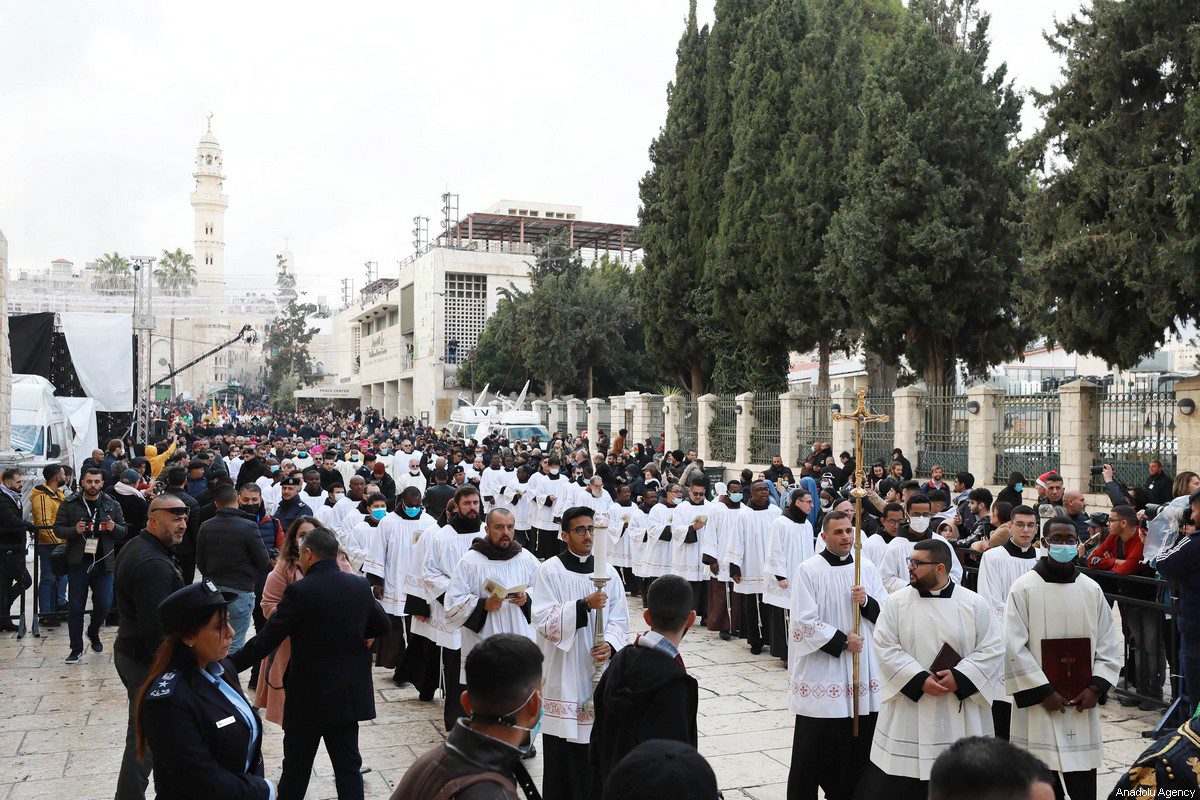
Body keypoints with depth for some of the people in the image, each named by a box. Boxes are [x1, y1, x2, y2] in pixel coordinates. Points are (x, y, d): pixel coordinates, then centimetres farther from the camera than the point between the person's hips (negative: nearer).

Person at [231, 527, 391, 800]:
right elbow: (381, 626, 11)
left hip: (309, 698, -4)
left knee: (296, 768, 13)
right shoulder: (360, 585, -2)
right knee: (348, 766, 10)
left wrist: (229, 665, -4)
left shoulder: (300, 592, -18)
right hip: (350, 694, 4)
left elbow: (265, 641, -15)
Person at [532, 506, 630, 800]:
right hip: (563, 673, -3)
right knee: (563, 750, -2)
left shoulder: (608, 572, 7)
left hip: (599, 670, 3)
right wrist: (585, 605, -22)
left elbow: (619, 620, 7)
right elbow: (544, 620, -12)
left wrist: (610, 645, -13)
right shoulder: (549, 571, -4)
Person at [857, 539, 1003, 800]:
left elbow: (992, 649, -2)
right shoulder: (896, 602, 0)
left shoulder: (975, 604, 0)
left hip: (959, 715, 0)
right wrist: (920, 680, -15)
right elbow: (886, 648, -5)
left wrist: (959, 678, -14)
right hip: (907, 712, 0)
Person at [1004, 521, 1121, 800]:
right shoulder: (1024, 588, -4)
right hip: (1037, 706, -3)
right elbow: (1015, 648, -8)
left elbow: (1109, 645, 9)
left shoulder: (1092, 590, 8)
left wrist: (1096, 687, -4)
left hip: (1083, 705, 3)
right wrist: (1042, 692, -12)